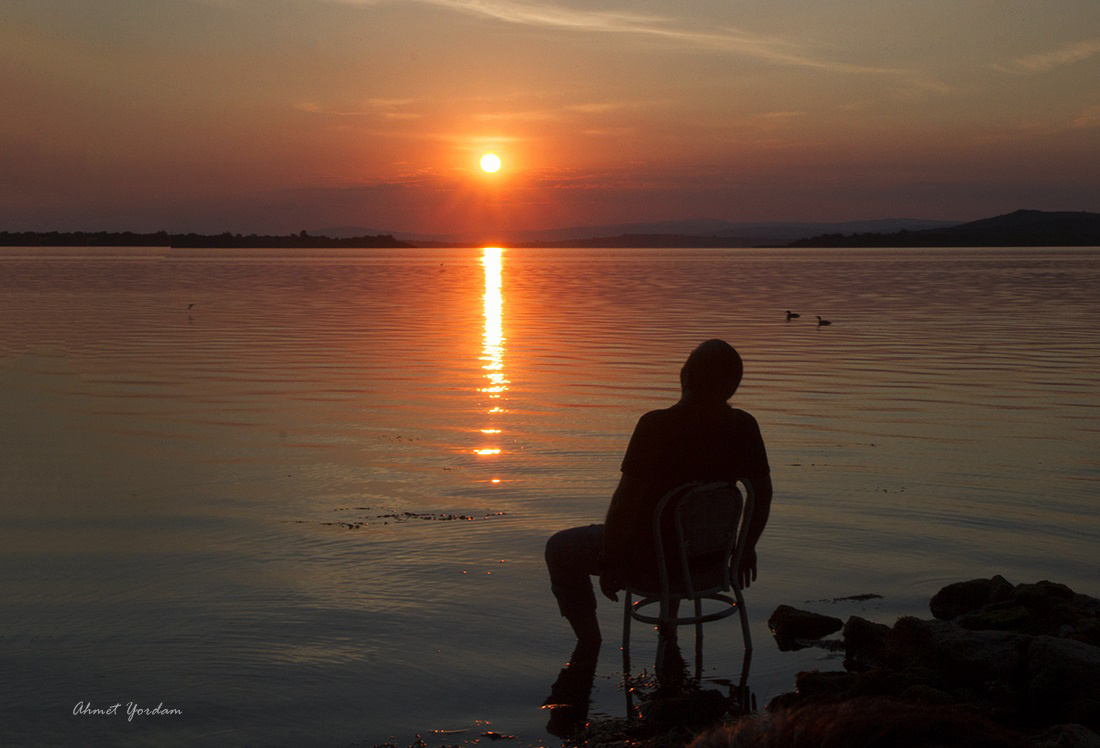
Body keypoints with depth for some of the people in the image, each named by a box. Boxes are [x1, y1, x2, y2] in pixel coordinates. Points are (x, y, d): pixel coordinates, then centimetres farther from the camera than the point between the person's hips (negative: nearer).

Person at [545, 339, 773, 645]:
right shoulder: (743, 426, -10)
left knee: (559, 548, 18)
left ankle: (589, 646, 18)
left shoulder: (656, 426, -26)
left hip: (652, 556, -5)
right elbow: (763, 493, 3)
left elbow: (625, 502, -23)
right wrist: (746, 548, 19)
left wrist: (609, 563, -10)